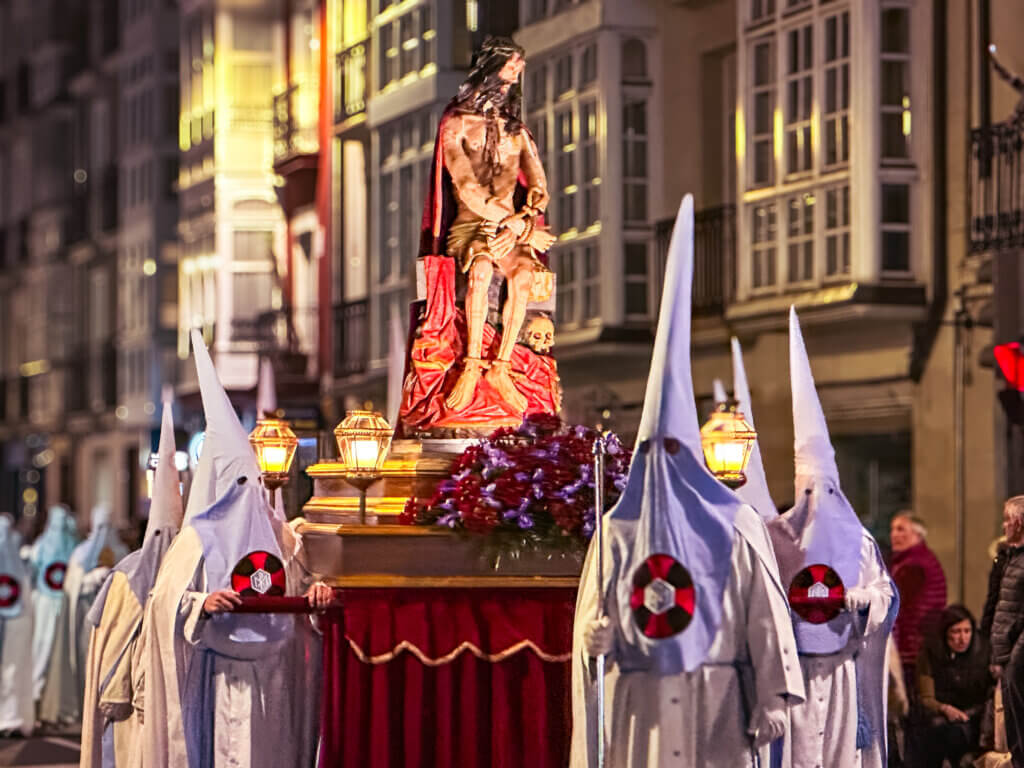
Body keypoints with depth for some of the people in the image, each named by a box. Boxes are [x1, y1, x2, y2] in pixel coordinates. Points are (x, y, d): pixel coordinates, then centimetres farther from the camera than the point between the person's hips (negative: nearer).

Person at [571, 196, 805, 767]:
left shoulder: (735, 525, 2)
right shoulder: (619, 528, 8)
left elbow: (766, 615, -1)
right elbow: (592, 625, 9)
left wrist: (773, 698, -7)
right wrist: (597, 632, -15)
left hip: (719, 702, -2)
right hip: (641, 705, 2)